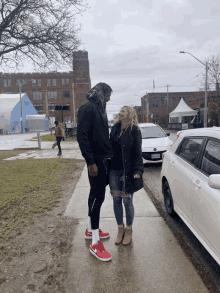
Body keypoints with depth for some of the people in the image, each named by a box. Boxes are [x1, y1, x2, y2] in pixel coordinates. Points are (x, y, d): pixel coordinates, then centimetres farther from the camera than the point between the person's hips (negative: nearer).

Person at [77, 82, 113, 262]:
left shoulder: (100, 109, 17)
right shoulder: (88, 109, -13)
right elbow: (82, 136, -20)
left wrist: (108, 156, 15)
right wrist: (90, 161, -22)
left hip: (104, 159, 10)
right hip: (96, 160, -10)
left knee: (96, 194, 17)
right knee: (98, 196, -7)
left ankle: (91, 230, 33)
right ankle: (95, 243, 3)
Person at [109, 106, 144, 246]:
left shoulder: (134, 130, -5)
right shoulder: (115, 128, 9)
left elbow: (138, 152, -8)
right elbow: (111, 147, 13)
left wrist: (138, 170, -15)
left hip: (128, 171, -4)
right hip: (114, 170, 5)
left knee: (127, 200, 5)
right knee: (116, 200, 10)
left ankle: (129, 230, 26)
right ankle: (120, 229, 29)